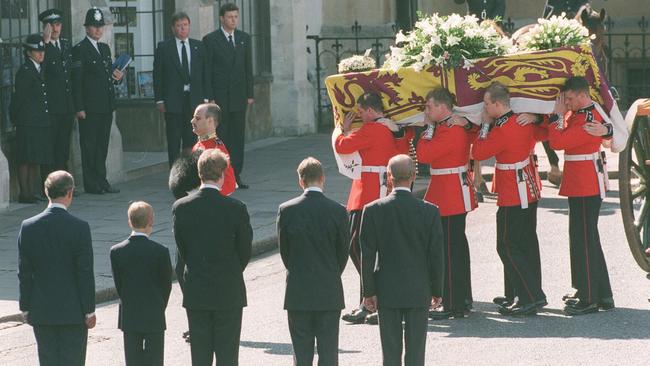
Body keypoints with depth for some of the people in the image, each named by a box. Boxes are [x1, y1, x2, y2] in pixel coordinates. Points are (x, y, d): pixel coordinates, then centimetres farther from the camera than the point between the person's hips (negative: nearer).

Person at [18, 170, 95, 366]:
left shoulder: (28, 227, -5)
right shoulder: (80, 228, -13)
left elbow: (24, 272, 0)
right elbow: (85, 273, -11)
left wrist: (25, 307, 9)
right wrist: (89, 311, -4)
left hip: (41, 311, 3)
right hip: (73, 311, -3)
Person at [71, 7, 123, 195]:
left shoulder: (105, 48, 17)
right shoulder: (79, 49, -7)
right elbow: (76, 80, -11)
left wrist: (117, 76, 1)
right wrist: (79, 108, -16)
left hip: (106, 106, 7)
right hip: (90, 106, -7)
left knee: (102, 144, 11)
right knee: (89, 144, -3)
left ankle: (102, 181, 16)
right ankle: (91, 184, 0)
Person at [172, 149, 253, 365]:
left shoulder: (181, 207, -6)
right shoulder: (236, 208, -13)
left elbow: (182, 249, 3)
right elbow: (245, 251, -2)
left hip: (195, 293, 2)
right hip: (228, 291, -2)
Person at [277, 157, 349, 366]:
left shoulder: (287, 210, -6)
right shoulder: (337, 211, -7)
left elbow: (283, 249, 2)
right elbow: (343, 252, 1)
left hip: (297, 293, 0)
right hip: (329, 293, 0)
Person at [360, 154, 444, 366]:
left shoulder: (373, 210, -8)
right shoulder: (429, 211, -8)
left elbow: (367, 255, -5)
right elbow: (436, 255, -3)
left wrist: (369, 292, 2)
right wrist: (437, 291, 8)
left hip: (387, 293, 0)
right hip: (419, 293, 0)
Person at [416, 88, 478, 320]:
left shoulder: (449, 131, -20)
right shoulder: (458, 126, 11)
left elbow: (424, 155, -21)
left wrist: (429, 128, -9)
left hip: (450, 196, -11)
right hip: (456, 194, 11)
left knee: (450, 250, -7)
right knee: (457, 246, 16)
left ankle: (454, 305, -6)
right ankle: (462, 300, 24)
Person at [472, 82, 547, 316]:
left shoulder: (502, 130, -23)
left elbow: (478, 152, -11)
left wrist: (485, 125, -3)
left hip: (513, 197, -9)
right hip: (530, 191, 9)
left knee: (508, 247, -4)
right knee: (527, 243, 15)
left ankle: (531, 298, -7)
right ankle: (534, 295, 21)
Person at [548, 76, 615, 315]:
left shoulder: (588, 121, -20)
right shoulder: (578, 114, 10)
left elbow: (557, 142, -25)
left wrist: (558, 115, -15)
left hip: (585, 188, -10)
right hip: (583, 186, 10)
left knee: (583, 240, -5)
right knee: (589, 239, 16)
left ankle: (589, 300, 1)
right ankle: (603, 295, 23)